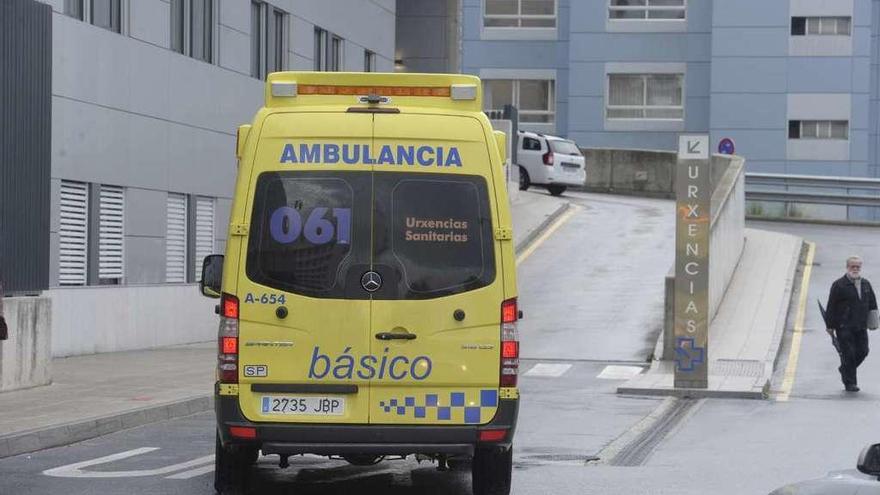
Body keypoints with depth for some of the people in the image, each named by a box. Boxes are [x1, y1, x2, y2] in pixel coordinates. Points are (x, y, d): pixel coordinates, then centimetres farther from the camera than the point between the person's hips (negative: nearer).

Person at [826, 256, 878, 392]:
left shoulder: (866, 284, 12)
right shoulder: (839, 285, -6)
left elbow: (872, 304, 20)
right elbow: (831, 307, -6)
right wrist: (831, 326, -9)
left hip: (861, 327, 6)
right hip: (844, 327, -6)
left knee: (862, 351, 4)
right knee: (848, 353, -5)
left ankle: (844, 369, 29)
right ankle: (850, 383, 3)